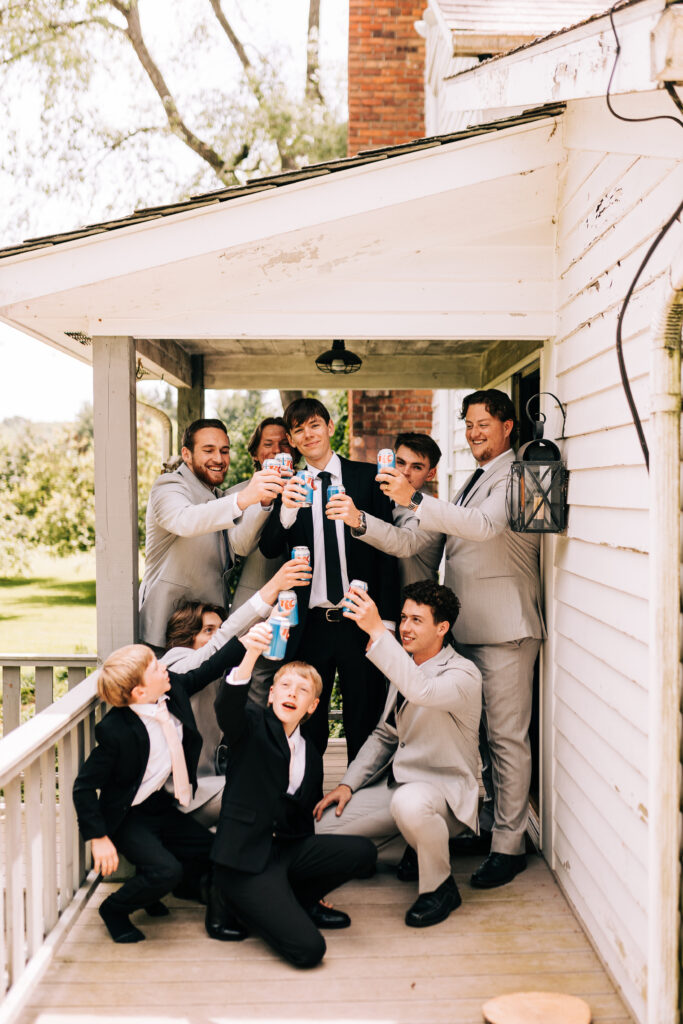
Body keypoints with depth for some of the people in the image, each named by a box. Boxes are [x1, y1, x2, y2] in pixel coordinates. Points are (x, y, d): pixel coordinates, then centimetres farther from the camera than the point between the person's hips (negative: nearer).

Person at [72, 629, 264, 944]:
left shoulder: (173, 689, -11)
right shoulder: (115, 730, -28)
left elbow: (209, 669, 6)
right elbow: (84, 786, -21)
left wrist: (248, 638, 0)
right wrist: (98, 839, -22)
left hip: (160, 805, 8)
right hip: (128, 818, -8)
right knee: (166, 871, -26)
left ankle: (148, 885, 24)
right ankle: (114, 910, 4)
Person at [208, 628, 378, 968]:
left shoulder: (311, 756, 13)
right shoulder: (251, 725, -4)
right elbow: (227, 705, -29)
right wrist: (251, 654, -47)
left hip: (287, 850, 6)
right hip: (246, 856, -6)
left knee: (362, 851, -16)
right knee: (308, 949, -19)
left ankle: (297, 901, 6)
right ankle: (232, 900, 4)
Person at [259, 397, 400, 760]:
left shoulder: (366, 477, 4)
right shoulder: (288, 487, 8)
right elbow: (269, 549, -3)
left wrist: (387, 618, -4)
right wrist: (287, 510, -24)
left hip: (359, 621, -1)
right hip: (310, 625, 1)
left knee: (365, 725, 7)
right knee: (306, 728, 8)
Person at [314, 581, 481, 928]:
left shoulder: (463, 675, -15)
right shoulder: (404, 669, 11)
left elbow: (422, 690, -39)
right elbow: (384, 736, 18)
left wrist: (377, 631, -41)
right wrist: (348, 784, 6)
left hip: (445, 789, -8)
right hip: (398, 783, 8)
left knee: (410, 802, -42)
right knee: (322, 828, -5)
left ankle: (440, 887, -12)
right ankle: (420, 845, 14)